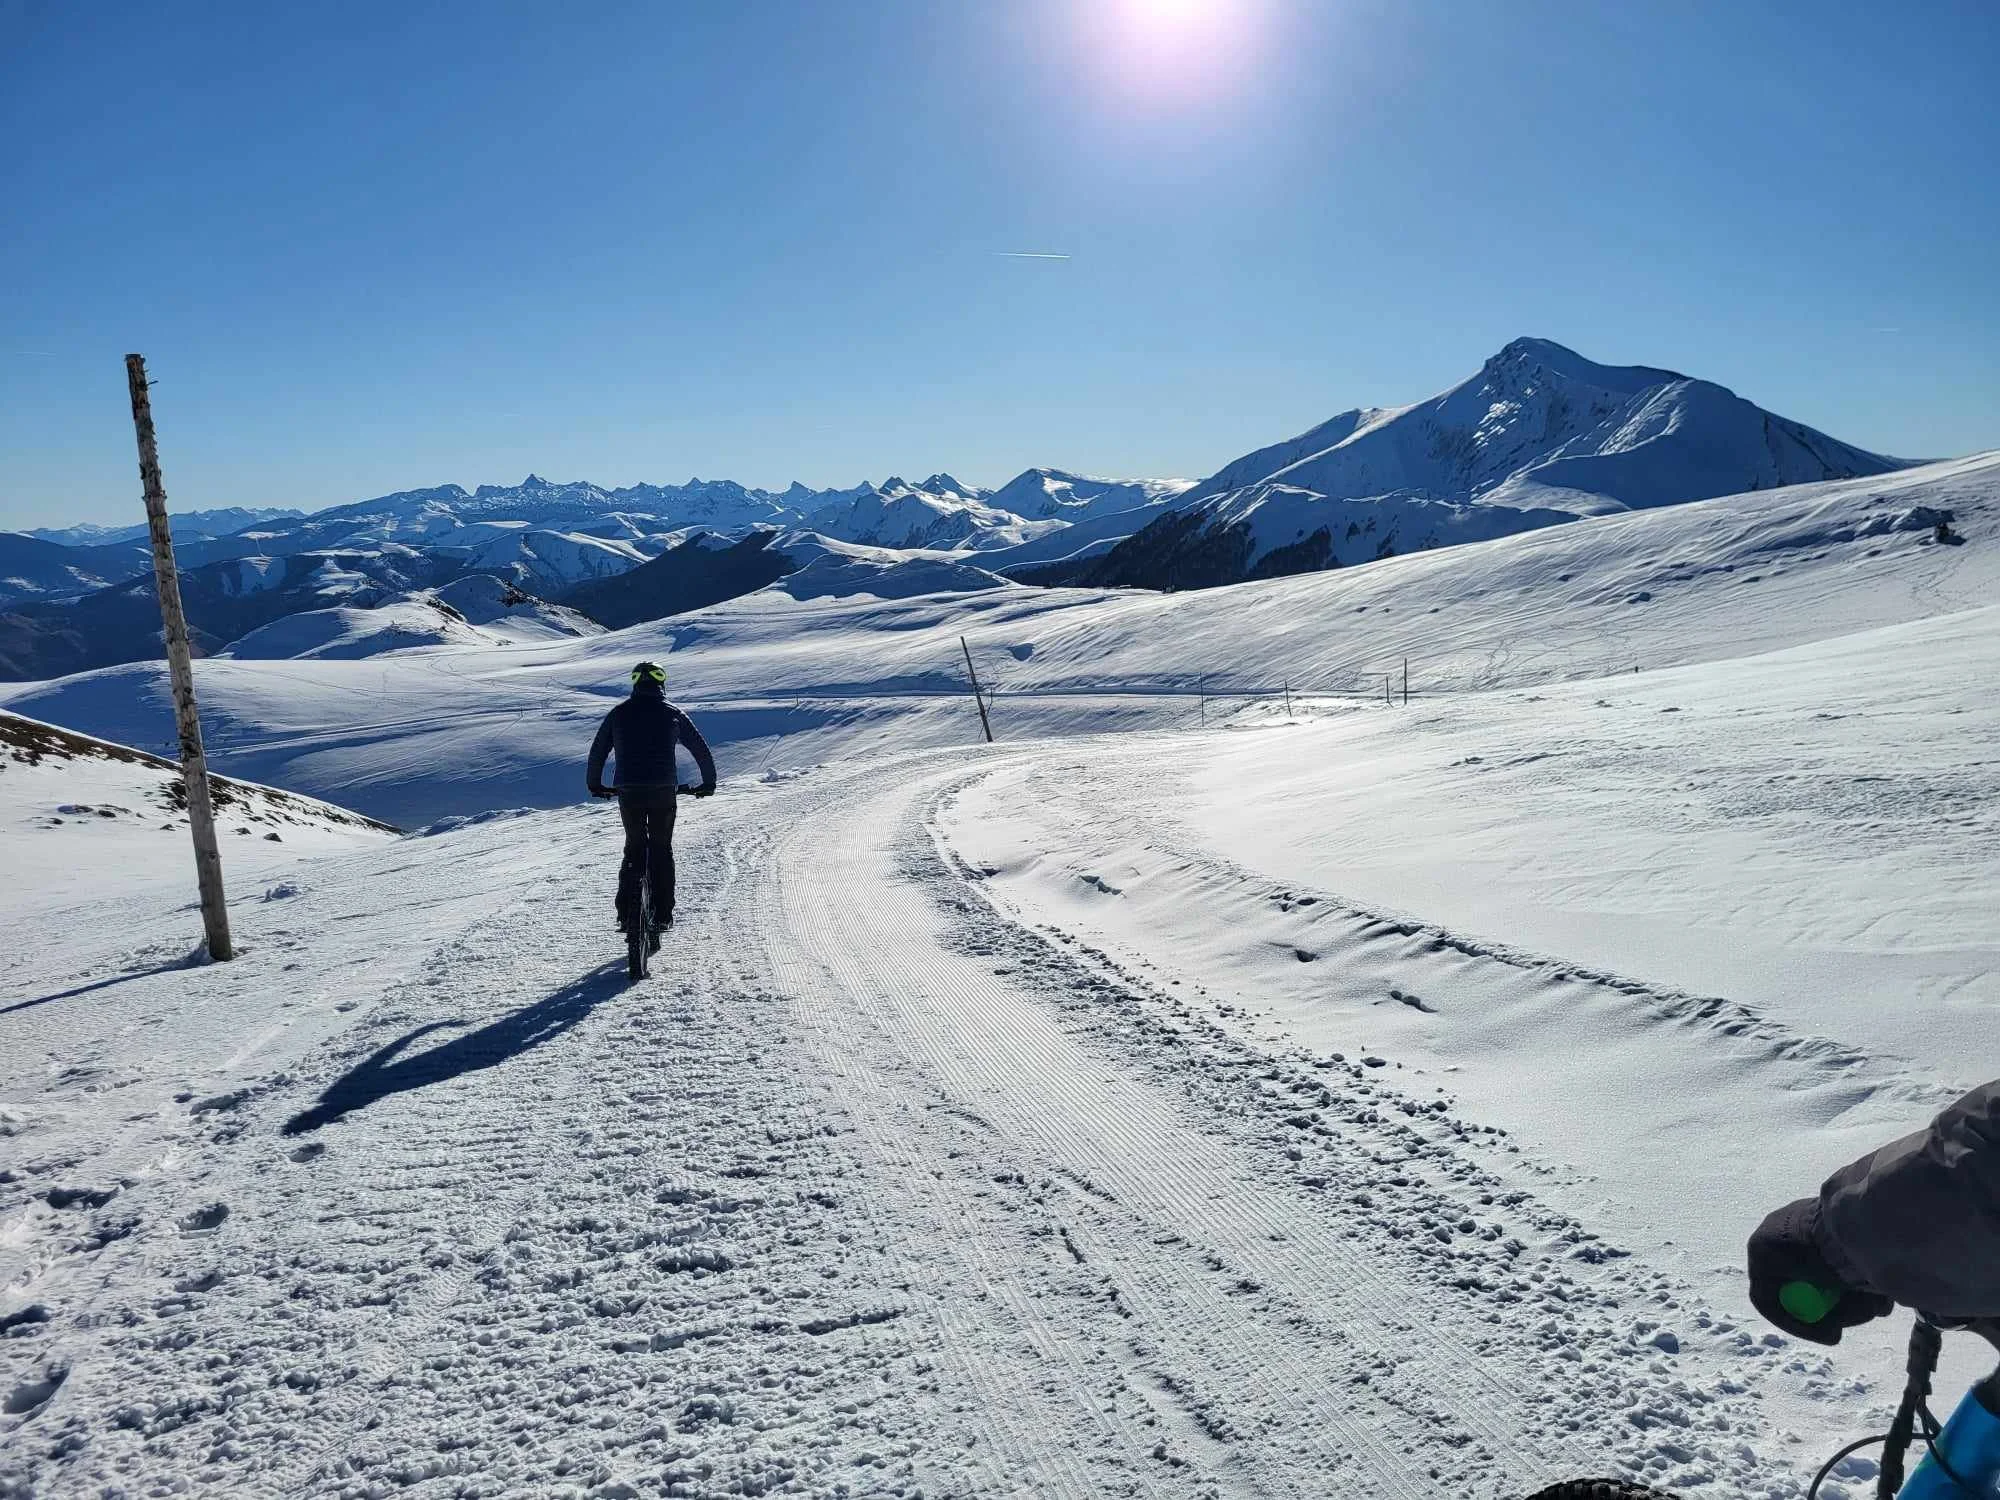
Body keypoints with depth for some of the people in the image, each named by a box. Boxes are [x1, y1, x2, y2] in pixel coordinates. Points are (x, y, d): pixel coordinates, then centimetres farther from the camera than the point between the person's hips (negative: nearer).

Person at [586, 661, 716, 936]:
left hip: (628, 791, 1)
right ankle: (662, 913, 8)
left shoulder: (618, 713, 8)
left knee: (634, 848, 15)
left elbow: (597, 751, 15)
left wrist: (595, 785, 28)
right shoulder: (672, 713, 4)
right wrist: (709, 782, 18)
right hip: (663, 791, -1)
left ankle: (627, 913, 7)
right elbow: (700, 748, 7)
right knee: (662, 849, 11)